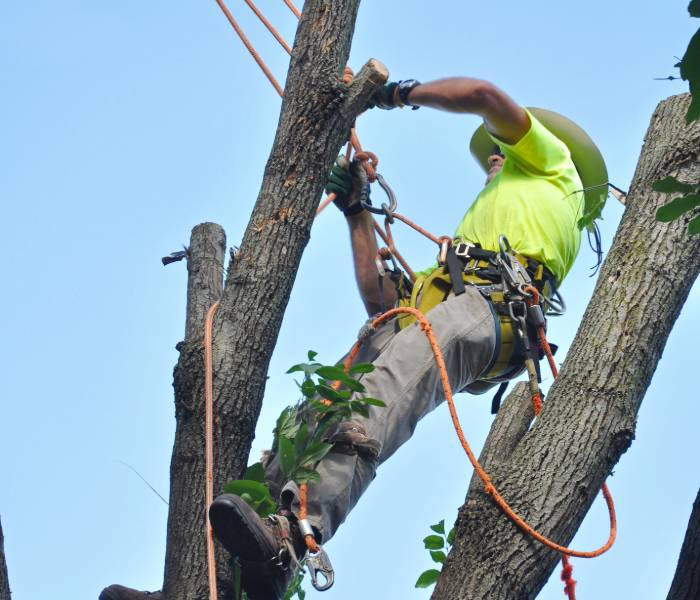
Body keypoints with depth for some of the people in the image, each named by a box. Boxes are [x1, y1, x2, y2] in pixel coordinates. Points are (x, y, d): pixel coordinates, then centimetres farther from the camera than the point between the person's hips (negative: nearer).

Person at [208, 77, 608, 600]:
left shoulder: (552, 164, 31)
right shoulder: (477, 220, 47)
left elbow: (486, 96, 13)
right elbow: (380, 299, 36)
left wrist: (403, 93, 25)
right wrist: (356, 210, 40)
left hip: (495, 303, -8)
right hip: (433, 305, 9)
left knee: (386, 393, -36)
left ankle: (291, 538, -57)